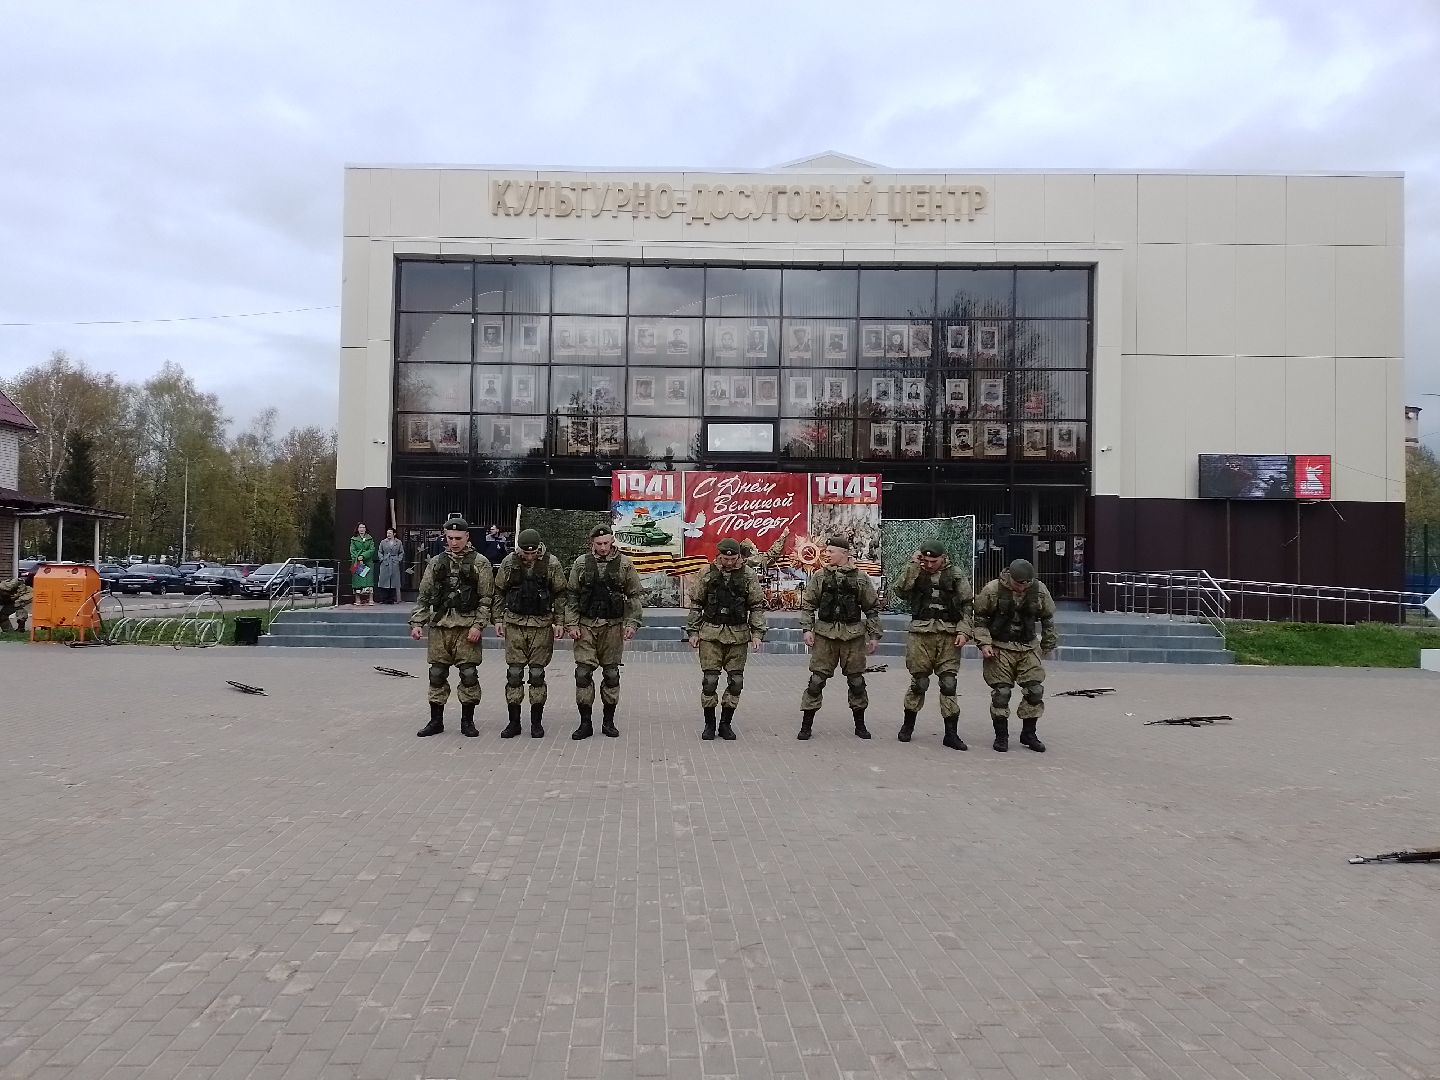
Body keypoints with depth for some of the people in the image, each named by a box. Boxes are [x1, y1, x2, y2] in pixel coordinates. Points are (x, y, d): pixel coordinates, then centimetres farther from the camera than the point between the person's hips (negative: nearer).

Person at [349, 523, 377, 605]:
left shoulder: (370, 539, 10)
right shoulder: (354, 539, 9)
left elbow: (372, 550, 1)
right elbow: (352, 551, 2)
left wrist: (363, 556, -11)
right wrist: (358, 559, -13)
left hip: (368, 562, 0)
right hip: (357, 562, 0)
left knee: (369, 579, -7)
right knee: (357, 580, -5)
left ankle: (371, 599, -9)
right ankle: (358, 600, -3)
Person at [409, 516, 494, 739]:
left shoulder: (480, 563, 2)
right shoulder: (437, 562, 12)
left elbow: (486, 598, -2)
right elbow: (424, 594, 14)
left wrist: (478, 625, -11)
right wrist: (417, 622, 4)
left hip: (467, 625, -3)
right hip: (440, 624, 3)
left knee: (469, 674, -1)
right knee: (437, 674, 5)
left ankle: (467, 721, 10)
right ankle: (436, 720, 16)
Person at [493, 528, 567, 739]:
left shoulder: (551, 563, -4)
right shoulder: (509, 562, -1)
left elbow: (560, 594, 3)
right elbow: (499, 592, 8)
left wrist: (559, 622, 0)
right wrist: (498, 619, 4)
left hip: (541, 624, -1)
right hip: (514, 623, 1)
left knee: (537, 674, 3)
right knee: (514, 673, 1)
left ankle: (536, 722, 12)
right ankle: (514, 722, 9)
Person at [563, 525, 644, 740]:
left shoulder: (624, 564, 1)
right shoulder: (581, 563, 3)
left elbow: (635, 595, 4)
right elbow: (571, 595, 6)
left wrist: (632, 623, -5)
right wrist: (571, 623, -2)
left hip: (613, 626, 0)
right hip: (586, 625, 0)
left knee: (611, 674, 6)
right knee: (583, 673, -3)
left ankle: (608, 722, 17)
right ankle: (585, 723, 6)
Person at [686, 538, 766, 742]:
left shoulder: (747, 575, 2)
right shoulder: (708, 573, 2)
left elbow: (757, 606, 5)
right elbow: (695, 603, 8)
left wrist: (757, 633, -3)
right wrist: (693, 631, 4)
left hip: (738, 635, 1)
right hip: (710, 633, 0)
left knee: (736, 681, 2)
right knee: (709, 680, -2)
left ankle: (726, 723, 15)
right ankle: (709, 724, 11)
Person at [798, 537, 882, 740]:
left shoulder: (861, 578, 4)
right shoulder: (819, 576, 5)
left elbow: (872, 608, 9)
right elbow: (807, 605, 6)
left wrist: (874, 635, 5)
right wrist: (807, 629, -5)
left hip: (853, 635, 0)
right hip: (825, 634, 0)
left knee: (856, 680, 8)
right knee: (817, 679, -1)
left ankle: (860, 724, 23)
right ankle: (806, 725, 7)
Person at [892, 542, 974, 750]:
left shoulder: (955, 576, 10)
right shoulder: (916, 574, 8)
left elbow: (966, 606, 9)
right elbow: (900, 591, -10)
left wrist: (963, 631, -2)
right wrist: (913, 566, -8)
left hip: (949, 635, 0)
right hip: (921, 633, 0)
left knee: (949, 682, -2)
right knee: (919, 682, 2)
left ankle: (951, 733, 3)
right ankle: (908, 725, 21)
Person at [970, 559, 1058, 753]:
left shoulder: (1040, 591, -2)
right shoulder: (992, 590, -12)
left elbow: (1048, 619, 13)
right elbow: (979, 618, -3)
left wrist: (1048, 645, 18)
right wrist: (984, 643, -11)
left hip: (1027, 649, 3)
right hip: (999, 648, -3)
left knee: (1035, 691, -1)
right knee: (1001, 693, -4)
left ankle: (1028, 734, 16)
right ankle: (1001, 735, 10)